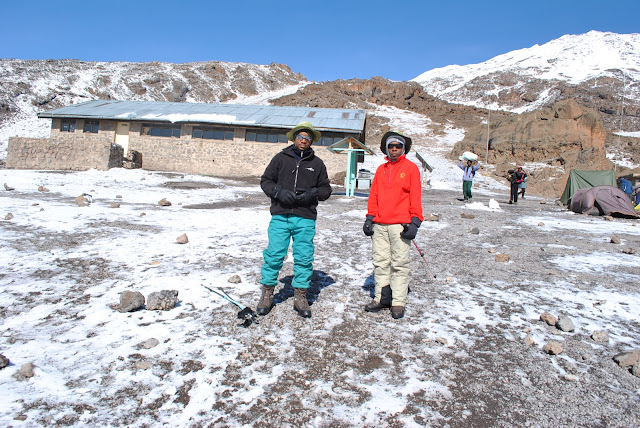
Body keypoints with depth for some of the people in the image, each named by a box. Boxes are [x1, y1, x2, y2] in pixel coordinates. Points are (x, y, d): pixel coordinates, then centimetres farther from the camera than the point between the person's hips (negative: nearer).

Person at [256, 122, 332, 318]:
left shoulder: (317, 163, 12)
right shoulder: (281, 158, 9)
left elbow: (326, 189, 14)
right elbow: (265, 180, 10)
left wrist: (312, 194, -7)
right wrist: (279, 192, -9)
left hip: (305, 218, 1)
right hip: (280, 216, -1)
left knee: (304, 258, 2)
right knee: (274, 255, -2)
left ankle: (300, 297, 16)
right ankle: (267, 293, 15)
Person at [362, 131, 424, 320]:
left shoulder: (411, 168, 4)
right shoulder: (381, 170, 16)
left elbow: (415, 197, -1)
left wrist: (415, 222, -9)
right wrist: (369, 218, 9)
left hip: (400, 224, -4)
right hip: (379, 225, 5)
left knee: (399, 264, -2)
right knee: (380, 262, 6)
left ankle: (398, 302, 4)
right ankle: (381, 298, 15)